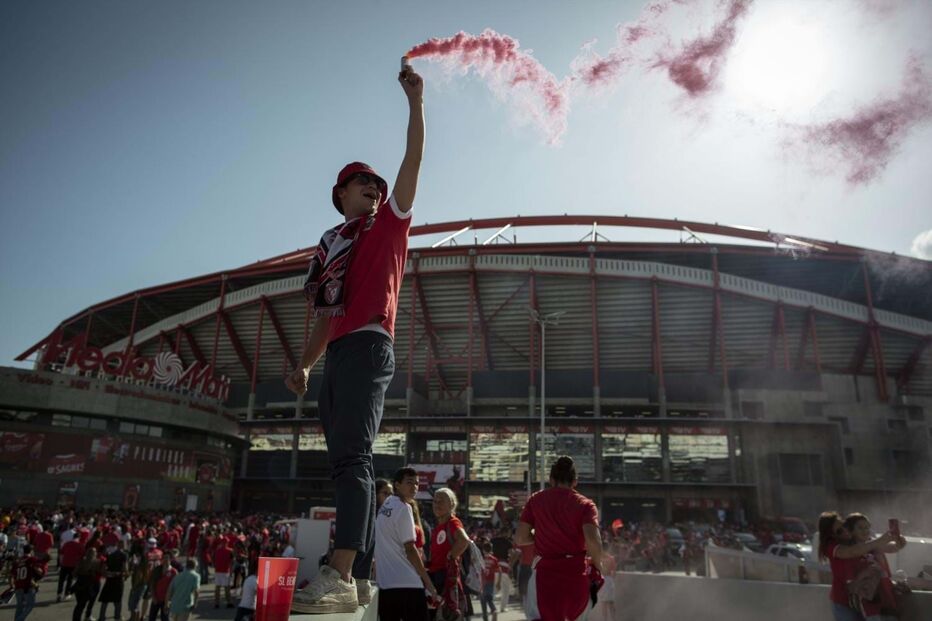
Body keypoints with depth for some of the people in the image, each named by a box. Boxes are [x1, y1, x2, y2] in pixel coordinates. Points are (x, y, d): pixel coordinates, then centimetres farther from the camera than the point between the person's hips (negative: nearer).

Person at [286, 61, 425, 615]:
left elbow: (414, 159, 5)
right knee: (351, 463, 3)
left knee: (352, 456, -19)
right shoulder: (329, 245, 27)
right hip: (339, 354, 7)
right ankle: (362, 578, 7)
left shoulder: (389, 222, 13)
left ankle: (340, 578, -25)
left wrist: (416, 100, 4)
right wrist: (305, 363, 14)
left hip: (369, 346, -7)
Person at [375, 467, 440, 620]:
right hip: (407, 583, -8)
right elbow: (409, 549, -13)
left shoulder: (384, 506, 15)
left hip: (385, 582, 8)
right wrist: (427, 580, -7)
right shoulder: (403, 508, -11)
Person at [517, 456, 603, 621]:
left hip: (545, 573, 0)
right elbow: (593, 541, -17)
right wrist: (597, 564, 0)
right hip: (576, 574, 1)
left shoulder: (535, 500, 3)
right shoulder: (585, 504, -2)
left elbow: (520, 539, 0)